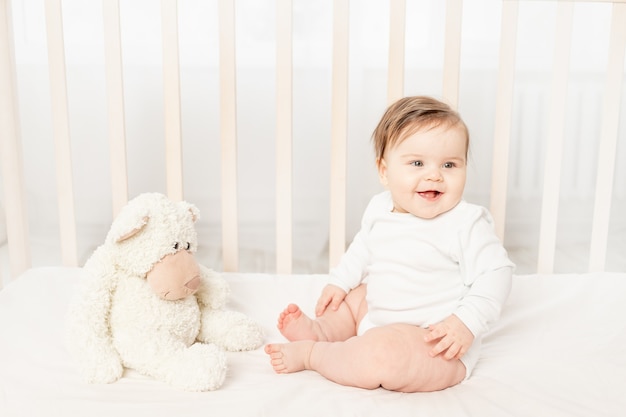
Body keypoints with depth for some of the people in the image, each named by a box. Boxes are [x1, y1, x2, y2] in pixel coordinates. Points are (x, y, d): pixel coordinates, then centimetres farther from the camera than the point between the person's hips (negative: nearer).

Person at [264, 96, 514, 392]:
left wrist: (466, 322, -28)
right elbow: (363, 248, 19)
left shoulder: (467, 223, -20)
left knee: (384, 355, -33)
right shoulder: (379, 210, 1)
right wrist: (339, 282, 15)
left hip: (438, 345, -8)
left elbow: (495, 273, -19)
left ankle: (309, 354, -13)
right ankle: (320, 329, -2)